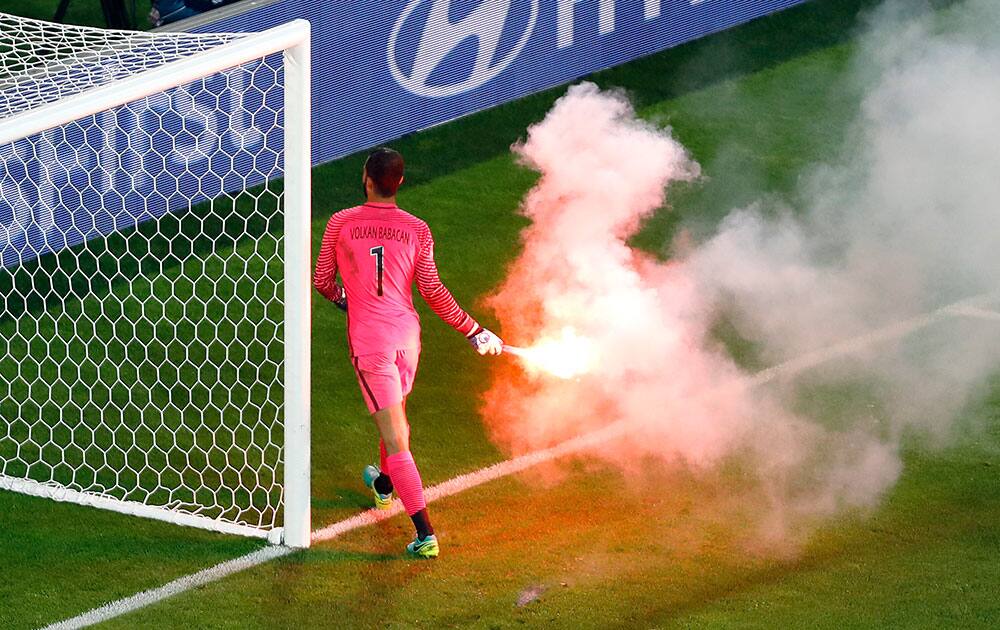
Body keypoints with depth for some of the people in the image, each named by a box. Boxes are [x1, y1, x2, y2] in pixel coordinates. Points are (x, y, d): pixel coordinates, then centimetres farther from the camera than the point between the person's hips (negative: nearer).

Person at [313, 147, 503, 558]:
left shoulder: (341, 224, -5)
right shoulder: (417, 230, -1)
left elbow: (322, 281, 2)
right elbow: (431, 289, -5)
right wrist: (473, 330, 2)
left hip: (368, 341, -4)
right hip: (406, 335, 4)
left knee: (395, 440, -6)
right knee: (397, 414, 30)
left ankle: (425, 534, -14)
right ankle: (384, 485, 57)